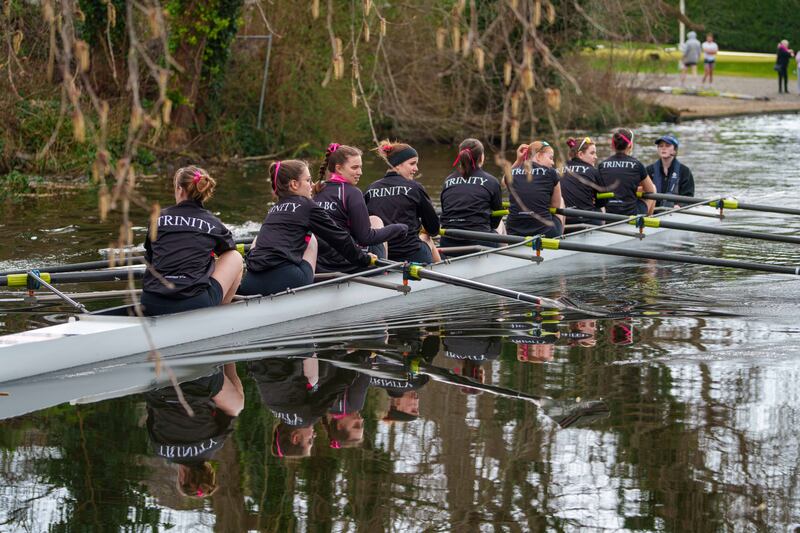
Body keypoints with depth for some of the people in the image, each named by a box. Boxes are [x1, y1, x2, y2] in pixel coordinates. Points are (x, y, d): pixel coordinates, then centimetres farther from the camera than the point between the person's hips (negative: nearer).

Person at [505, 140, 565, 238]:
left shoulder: (511, 173, 4)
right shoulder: (550, 173, -5)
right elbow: (556, 205, 7)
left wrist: (518, 160, 21)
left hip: (513, 234, 3)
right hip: (545, 233, -3)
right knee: (561, 200, 28)